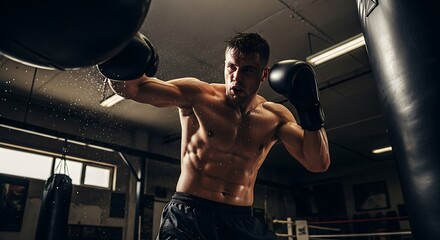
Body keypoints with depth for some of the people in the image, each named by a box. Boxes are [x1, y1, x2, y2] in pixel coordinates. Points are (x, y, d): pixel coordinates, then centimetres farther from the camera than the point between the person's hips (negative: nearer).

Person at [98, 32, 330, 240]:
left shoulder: (275, 117, 3)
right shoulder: (197, 96, -6)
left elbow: (318, 163, -1)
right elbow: (133, 89, -8)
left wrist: (311, 111, -14)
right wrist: (119, 67, -30)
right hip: (188, 215, -3)